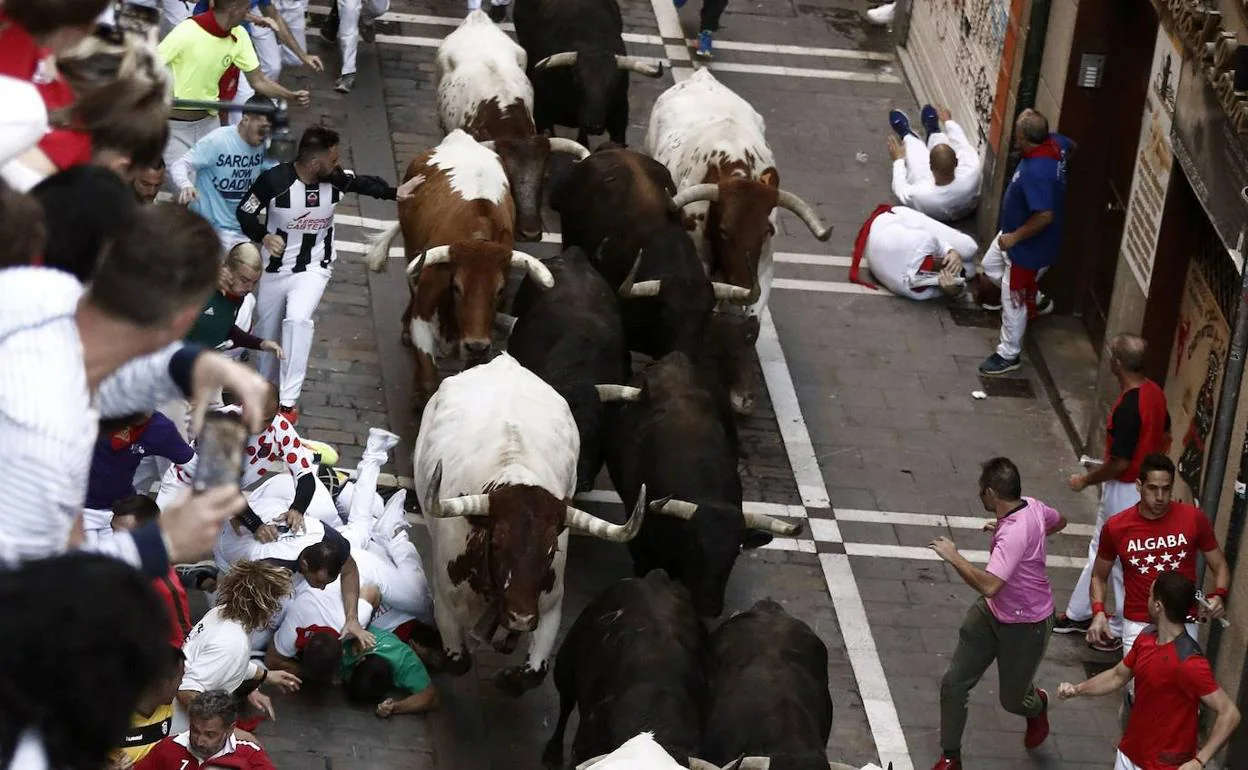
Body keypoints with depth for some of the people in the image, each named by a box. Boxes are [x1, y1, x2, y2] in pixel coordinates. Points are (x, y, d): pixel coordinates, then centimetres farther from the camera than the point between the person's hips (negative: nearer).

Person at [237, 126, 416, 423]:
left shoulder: (336, 180, -13)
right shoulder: (274, 180, -23)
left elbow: (364, 183, 11)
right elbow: (245, 212, -9)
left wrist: (394, 193, 10)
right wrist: (264, 236, -24)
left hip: (313, 268, 0)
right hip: (275, 268, 0)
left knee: (298, 320, -25)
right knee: (267, 330, 15)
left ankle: (288, 401, -21)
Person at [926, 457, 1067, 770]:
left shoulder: (1013, 533, -36)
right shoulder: (1031, 506, -9)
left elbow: (989, 585, -45)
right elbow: (1058, 522, 15)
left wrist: (953, 556, -34)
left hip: (1025, 626, -9)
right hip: (991, 613, 9)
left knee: (1012, 701, 13)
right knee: (953, 685, 4)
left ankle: (1037, 704, 51)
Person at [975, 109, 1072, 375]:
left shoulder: (1036, 173, -40)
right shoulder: (1054, 142, -12)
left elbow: (1045, 216, -39)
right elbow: (1072, 146, 12)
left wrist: (1014, 237, -24)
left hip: (1031, 245, -10)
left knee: (1013, 301, 9)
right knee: (991, 267, 30)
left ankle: (1008, 356, 27)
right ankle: (1037, 300, 47)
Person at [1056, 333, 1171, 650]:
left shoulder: (1127, 407, -31)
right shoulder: (1154, 391, -3)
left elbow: (1119, 463, -26)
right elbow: (1165, 438, 10)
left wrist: (1086, 480, -11)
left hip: (1124, 491, -9)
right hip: (1143, 482, 9)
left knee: (1123, 562, 8)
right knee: (1100, 550, 22)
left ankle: (1122, 630, 24)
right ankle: (1078, 614, 36)